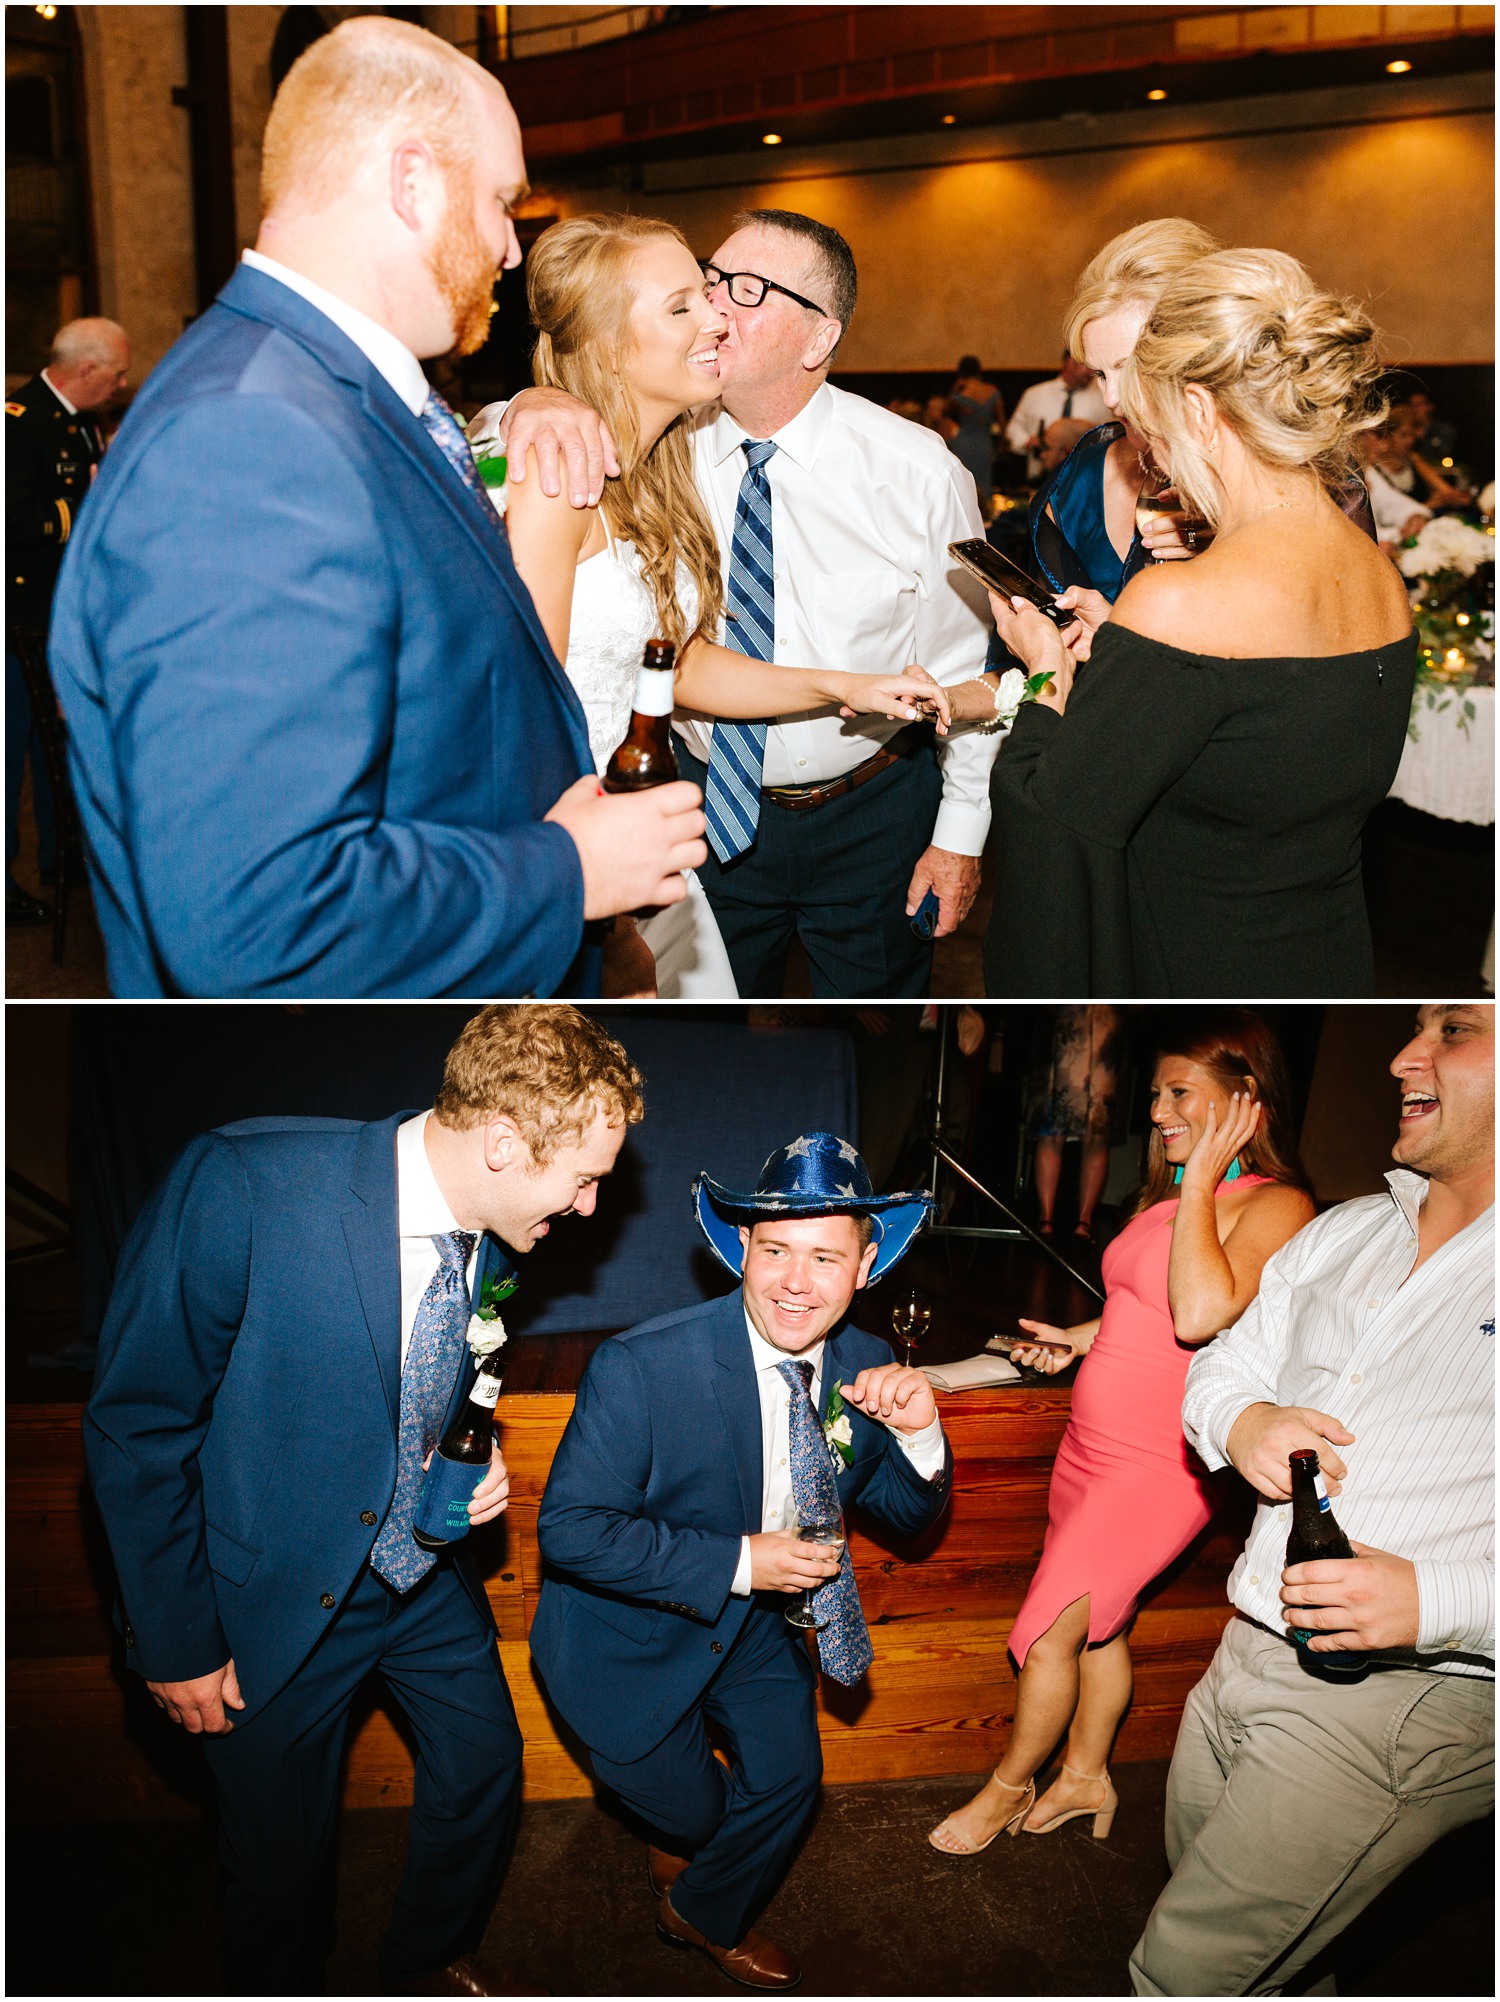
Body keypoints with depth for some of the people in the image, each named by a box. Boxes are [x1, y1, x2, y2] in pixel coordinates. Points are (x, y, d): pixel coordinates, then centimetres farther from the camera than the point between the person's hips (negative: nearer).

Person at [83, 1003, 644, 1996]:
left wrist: (479, 1462, -9)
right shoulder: (238, 1186, -30)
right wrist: (177, 1644, -14)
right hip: (282, 1594, -5)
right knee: (282, 1857, 11)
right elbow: (135, 1428, -20)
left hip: (428, 1570, 5)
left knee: (487, 1767, 19)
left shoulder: (494, 1235, -11)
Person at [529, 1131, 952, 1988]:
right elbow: (569, 1530, -28)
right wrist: (736, 1562, -32)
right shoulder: (641, 1367, -32)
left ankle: (706, 1914, 42)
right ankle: (680, 1833, 47)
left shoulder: (865, 1366, -15)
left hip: (758, 1613, 5)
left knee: (789, 1775, 9)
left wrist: (919, 1431, -27)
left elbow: (909, 1512, -3)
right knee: (689, 1805, 6)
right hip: (632, 1628, -4)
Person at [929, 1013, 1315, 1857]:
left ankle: (1010, 1786, 23)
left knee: (1048, 1635, 0)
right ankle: (1085, 1777, 40)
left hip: (1158, 1465, -7)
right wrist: (1079, 1337, 10)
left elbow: (1199, 1314, -32)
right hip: (1094, 1441, 8)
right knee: (1099, 1625, 21)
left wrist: (1199, 1180, -24)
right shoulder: (1171, 1192, 8)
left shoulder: (1276, 1205, -17)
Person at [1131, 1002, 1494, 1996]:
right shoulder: (1344, 1232, 9)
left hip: (1408, 1698, -7)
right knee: (1209, 1914, 23)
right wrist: (1241, 1420, -5)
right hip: (1247, 1655, 7)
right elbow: (1223, 1364, 17)